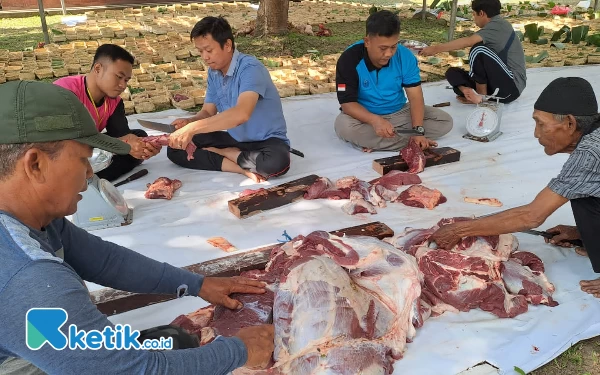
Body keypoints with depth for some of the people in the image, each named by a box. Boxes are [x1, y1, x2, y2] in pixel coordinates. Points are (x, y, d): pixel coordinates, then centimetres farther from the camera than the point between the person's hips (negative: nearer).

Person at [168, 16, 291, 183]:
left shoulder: (250, 68, -24)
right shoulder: (214, 73, 1)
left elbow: (241, 114, -40)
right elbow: (208, 112, 5)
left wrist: (193, 128, -44)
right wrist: (189, 122, -19)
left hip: (267, 141, -6)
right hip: (235, 138, 7)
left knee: (277, 161, -41)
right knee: (175, 150, -8)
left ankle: (219, 152, -15)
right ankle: (243, 169, -19)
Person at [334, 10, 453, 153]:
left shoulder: (405, 56, -13)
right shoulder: (349, 59, -21)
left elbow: (415, 96, -14)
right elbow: (347, 102, -24)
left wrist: (418, 130, -30)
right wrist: (375, 120, -42)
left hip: (400, 113, 4)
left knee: (445, 121, -11)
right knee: (344, 126, -36)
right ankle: (409, 142, -24)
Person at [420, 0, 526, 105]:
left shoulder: (498, 25, -12)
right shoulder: (494, 27, 17)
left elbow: (468, 41, -25)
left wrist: (436, 49, -22)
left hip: (512, 86, -9)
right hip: (497, 83, 9)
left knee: (479, 50, -26)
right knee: (452, 73, 3)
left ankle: (481, 95, -14)